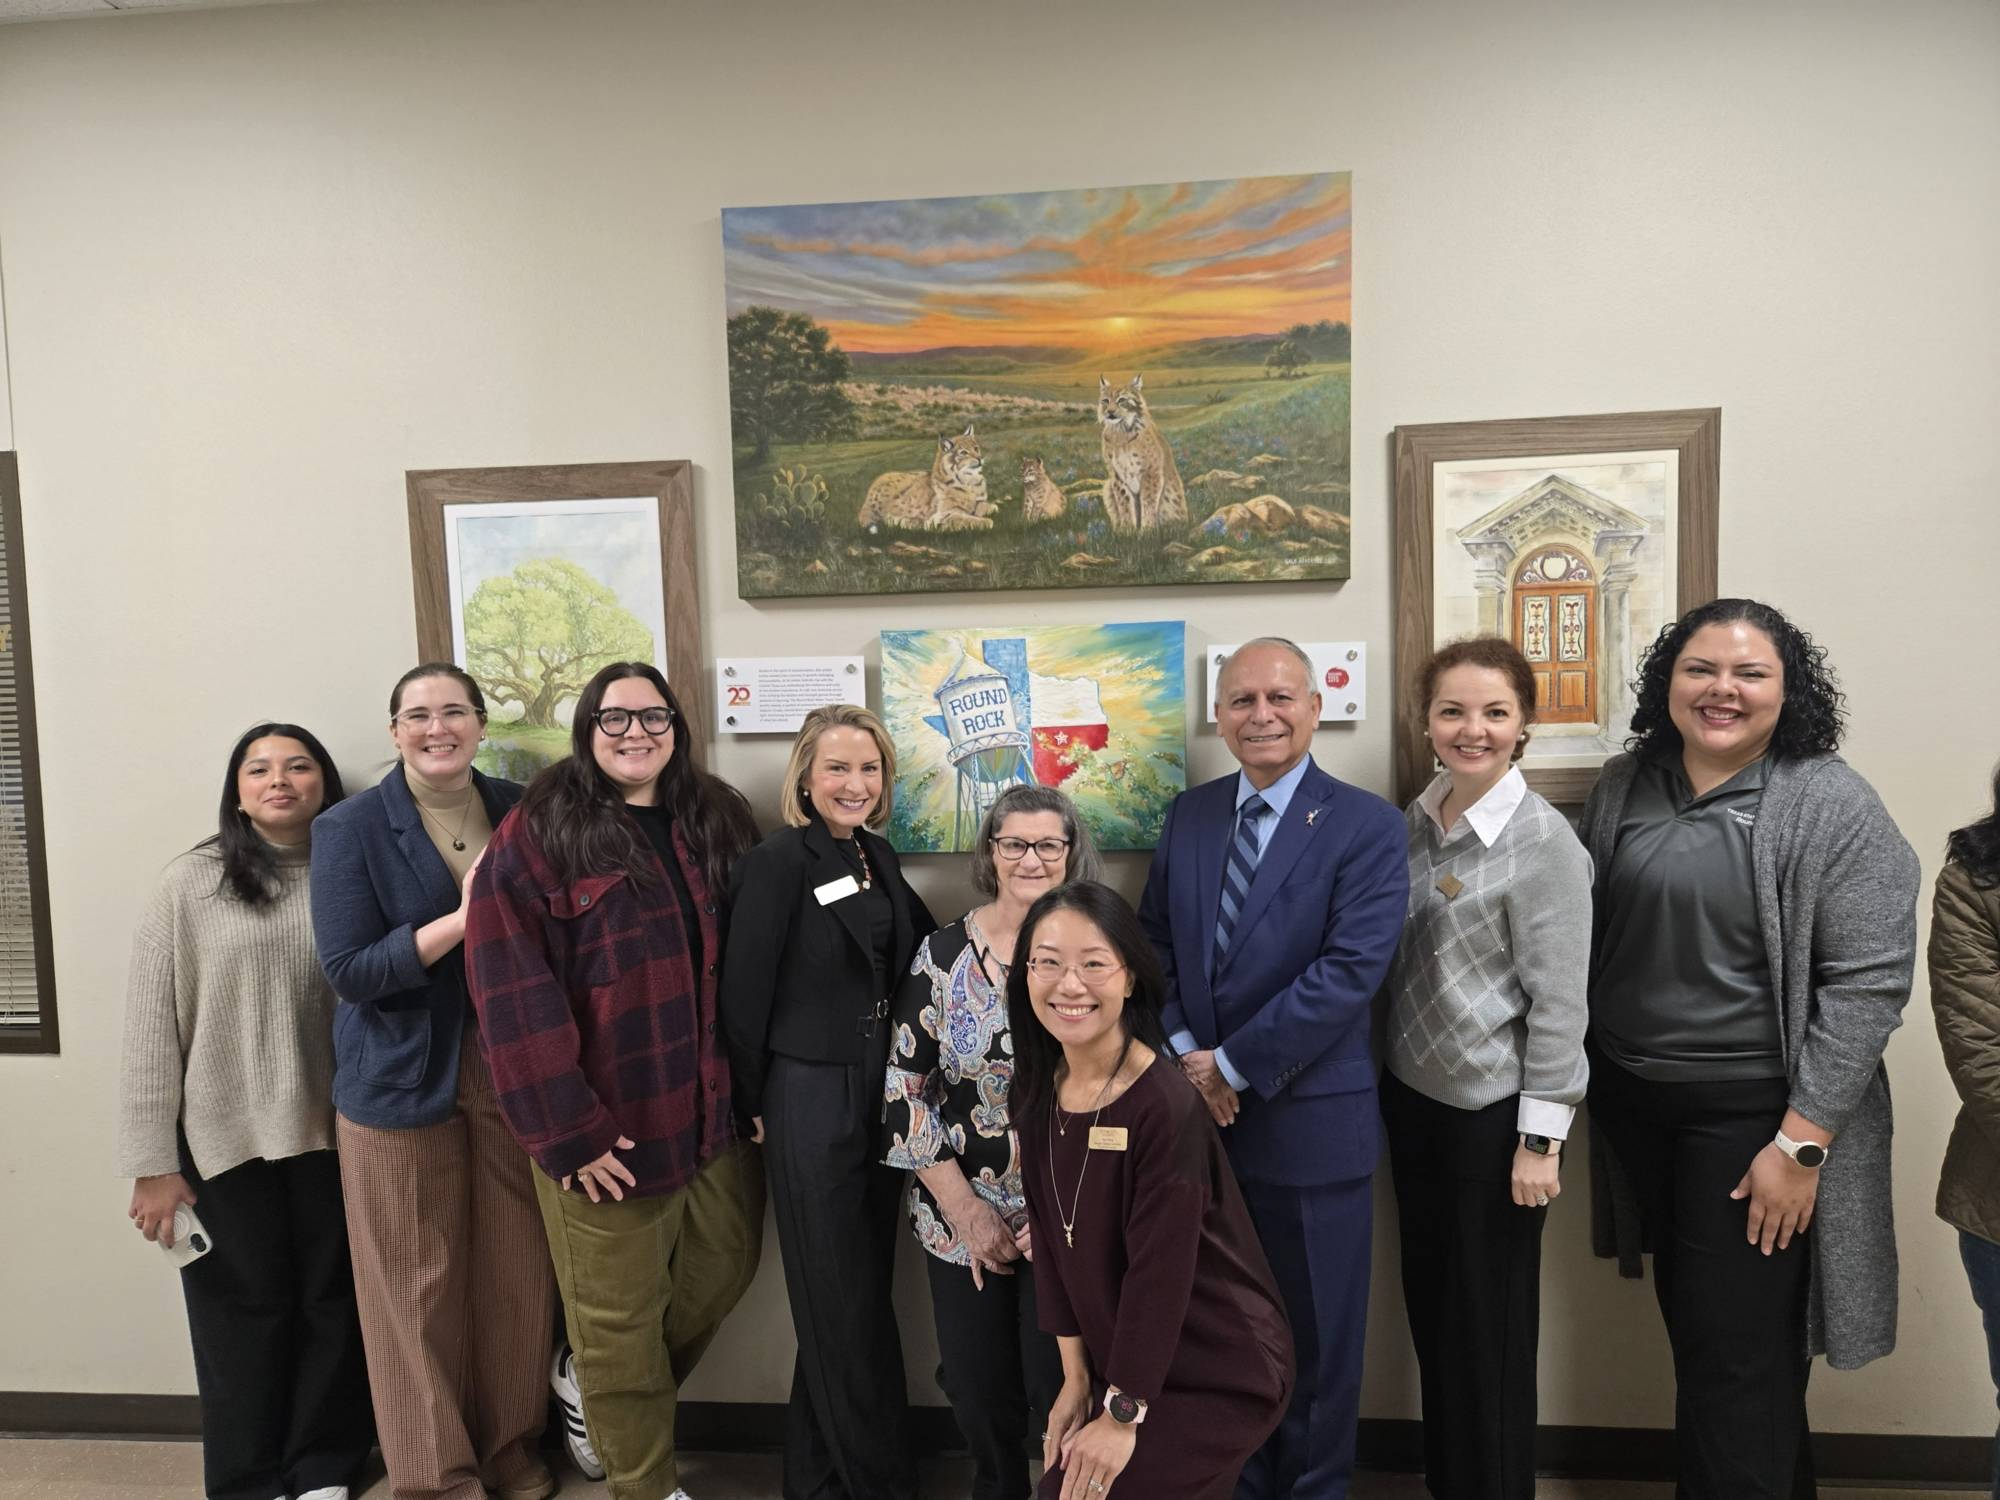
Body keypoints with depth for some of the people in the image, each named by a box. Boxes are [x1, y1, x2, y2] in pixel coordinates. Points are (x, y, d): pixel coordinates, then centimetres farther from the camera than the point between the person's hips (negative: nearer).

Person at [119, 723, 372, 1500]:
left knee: (334, 1305, 12)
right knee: (244, 1312, 12)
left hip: (334, 1134, 2)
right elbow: (151, 1028, -4)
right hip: (226, 1140, -2)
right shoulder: (190, 883, -4)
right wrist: (152, 1161, -6)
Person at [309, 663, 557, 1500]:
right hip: (403, 1080, -3)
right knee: (420, 1287, 7)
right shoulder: (351, 829, -6)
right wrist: (463, 919, -21)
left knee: (519, 1272, 10)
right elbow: (348, 971, -13)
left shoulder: (519, 811, 4)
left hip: (515, 1070, 3)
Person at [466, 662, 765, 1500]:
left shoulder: (717, 820, 6)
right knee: (618, 1315, 11)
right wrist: (564, 1127, -17)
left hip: (712, 1108, 5)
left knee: (727, 1265, 19)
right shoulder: (539, 833, -11)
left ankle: (599, 1393, 45)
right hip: (607, 1126, -5)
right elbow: (510, 990, -15)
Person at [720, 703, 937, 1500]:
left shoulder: (880, 857, 6)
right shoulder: (777, 862, -14)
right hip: (810, 1103, -7)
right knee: (840, 1301, 8)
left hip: (883, 1097, 7)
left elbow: (922, 956, 14)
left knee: (866, 1290, 16)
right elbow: (744, 992, -12)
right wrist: (752, 1105, -6)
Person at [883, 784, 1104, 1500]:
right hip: (962, 1214, 1)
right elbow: (903, 1088, -4)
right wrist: (964, 1207, -8)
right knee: (977, 1389, 13)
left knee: (1059, 1386, 3)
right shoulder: (944, 951, -4)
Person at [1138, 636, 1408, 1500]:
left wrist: (1234, 1065, -17)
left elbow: (1350, 969, -19)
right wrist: (1182, 1053, -7)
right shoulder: (1189, 816, 5)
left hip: (1310, 1122, -4)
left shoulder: (1366, 827, -11)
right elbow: (1155, 942, 7)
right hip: (1199, 1112, 5)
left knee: (1316, 1335, 14)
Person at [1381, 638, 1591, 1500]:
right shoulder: (1415, 821, 2)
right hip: (1413, 1100, 6)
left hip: (1492, 1114, -6)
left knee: (1490, 1328, 10)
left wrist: (1540, 1140, -14)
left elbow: (1560, 1001, -15)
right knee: (1430, 1308, 19)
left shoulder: (1544, 843, -16)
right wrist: (1391, 1084, 9)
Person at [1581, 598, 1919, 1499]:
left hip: (1753, 1113, -5)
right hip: (1633, 1099, 5)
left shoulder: (1831, 805, -12)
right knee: (1686, 1317, 19)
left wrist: (1802, 1144, -17)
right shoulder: (1624, 786, 2)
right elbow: (1586, 935, 9)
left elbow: (1869, 980, -15)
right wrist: (1586, 1072, 7)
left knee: (1739, 1359, 4)